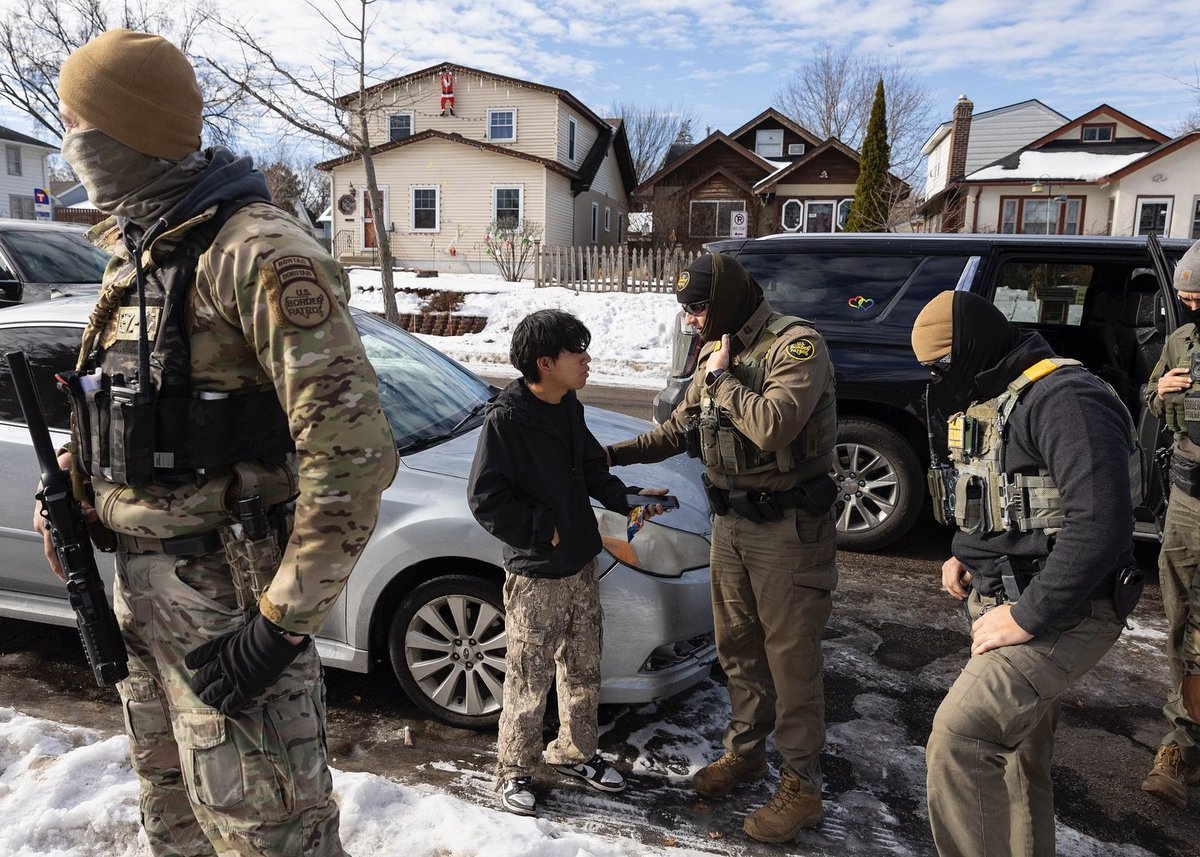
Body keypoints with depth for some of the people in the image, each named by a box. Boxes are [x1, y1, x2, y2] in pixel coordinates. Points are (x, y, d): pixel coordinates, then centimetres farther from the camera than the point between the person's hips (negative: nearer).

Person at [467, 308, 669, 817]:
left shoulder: (569, 407, 3)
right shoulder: (507, 418, -20)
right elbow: (485, 498, -19)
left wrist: (626, 499, 1)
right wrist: (543, 531, -16)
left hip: (581, 565, 8)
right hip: (535, 576, -7)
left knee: (583, 670, 20)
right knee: (529, 681, 6)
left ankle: (576, 753, 40)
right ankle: (514, 771, 28)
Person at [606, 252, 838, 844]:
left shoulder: (797, 345, -16)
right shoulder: (717, 351, 9)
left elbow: (772, 427, -31)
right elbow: (681, 428, 16)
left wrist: (722, 378, -18)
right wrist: (617, 453, 7)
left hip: (788, 525, -7)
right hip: (730, 520, 8)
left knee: (791, 657, 2)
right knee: (737, 646, 18)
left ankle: (801, 786, 18)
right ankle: (745, 750, 37)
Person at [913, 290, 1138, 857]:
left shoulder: (1062, 399, -19)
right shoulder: (989, 400, 11)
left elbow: (1102, 525, -27)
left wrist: (1028, 617, -24)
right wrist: (962, 556, 7)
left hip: (1062, 615, -10)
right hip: (1008, 604, 10)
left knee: (960, 736, -22)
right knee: (1016, 753, 19)